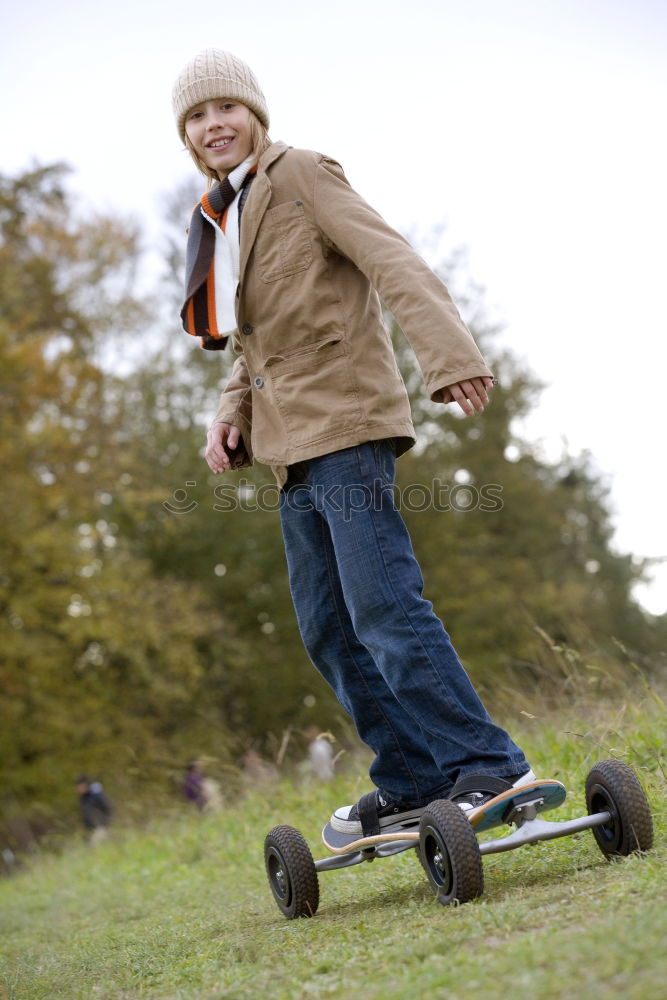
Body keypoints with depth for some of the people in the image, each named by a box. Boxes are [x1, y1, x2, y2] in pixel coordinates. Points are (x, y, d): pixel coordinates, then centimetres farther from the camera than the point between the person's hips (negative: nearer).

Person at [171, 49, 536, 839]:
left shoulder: (301, 174, 0)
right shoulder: (216, 225, 22)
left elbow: (393, 261, -14)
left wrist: (450, 355, -29)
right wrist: (232, 416, 8)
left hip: (343, 420, -8)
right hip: (291, 442, 8)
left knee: (383, 605, -16)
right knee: (328, 630, 6)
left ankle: (488, 764, -10)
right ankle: (413, 782, 13)